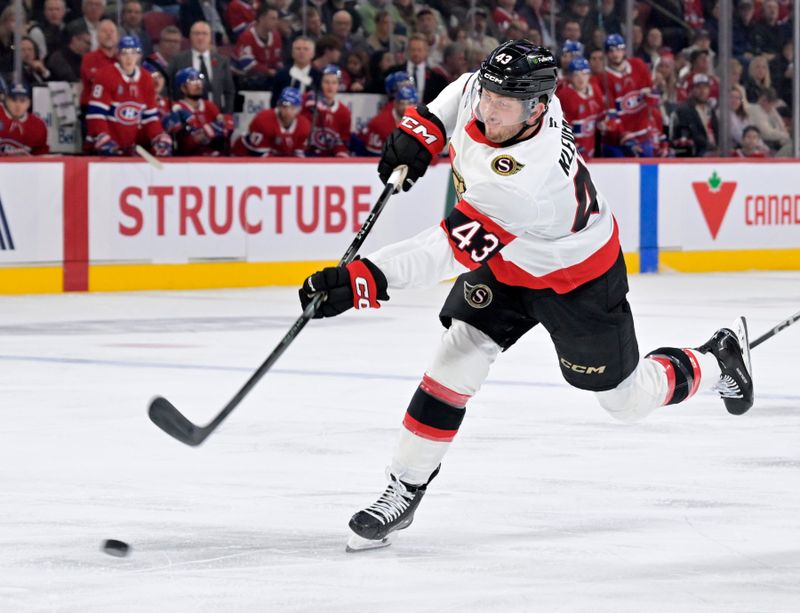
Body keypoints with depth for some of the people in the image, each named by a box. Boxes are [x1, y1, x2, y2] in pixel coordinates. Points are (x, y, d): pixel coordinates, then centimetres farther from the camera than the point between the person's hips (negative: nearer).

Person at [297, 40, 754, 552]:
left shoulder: (523, 180, -45)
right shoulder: (482, 93, -22)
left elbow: (452, 250, -48)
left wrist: (365, 279, -55)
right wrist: (422, 129, -6)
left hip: (578, 278, -7)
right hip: (505, 261, 7)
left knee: (627, 399, 10)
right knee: (457, 357, -11)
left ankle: (719, 359, 39)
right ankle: (404, 490, -5)